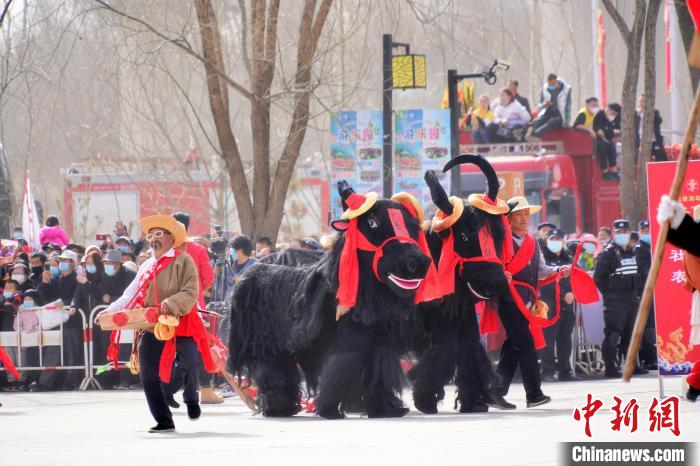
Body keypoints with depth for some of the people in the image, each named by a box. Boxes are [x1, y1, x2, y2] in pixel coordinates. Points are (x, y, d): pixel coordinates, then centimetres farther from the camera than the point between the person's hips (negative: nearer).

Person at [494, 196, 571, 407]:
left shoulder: (532, 243, 19)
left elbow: (541, 270, 16)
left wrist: (559, 271, 0)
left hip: (526, 302, 8)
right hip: (509, 301, -8)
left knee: (513, 346, 10)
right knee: (526, 345, -12)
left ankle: (498, 392, 16)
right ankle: (534, 394, -12)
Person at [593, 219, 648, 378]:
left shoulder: (632, 252, 15)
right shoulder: (608, 253, -7)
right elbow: (598, 277, -12)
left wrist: (636, 292, 13)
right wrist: (608, 292, -9)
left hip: (632, 298, 7)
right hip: (614, 300, -7)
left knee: (631, 333, 12)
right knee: (613, 334, -10)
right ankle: (610, 367, -11)